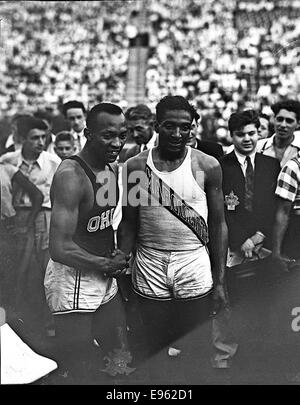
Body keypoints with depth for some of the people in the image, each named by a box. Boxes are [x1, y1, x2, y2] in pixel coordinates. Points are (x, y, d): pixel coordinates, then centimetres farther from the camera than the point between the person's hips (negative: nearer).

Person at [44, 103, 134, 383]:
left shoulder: (113, 168, 5)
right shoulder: (71, 175, -22)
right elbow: (60, 249, -27)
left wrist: (116, 254, 2)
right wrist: (107, 264, -13)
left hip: (106, 281, 8)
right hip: (73, 282, -8)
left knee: (122, 362, 18)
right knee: (82, 372, 4)